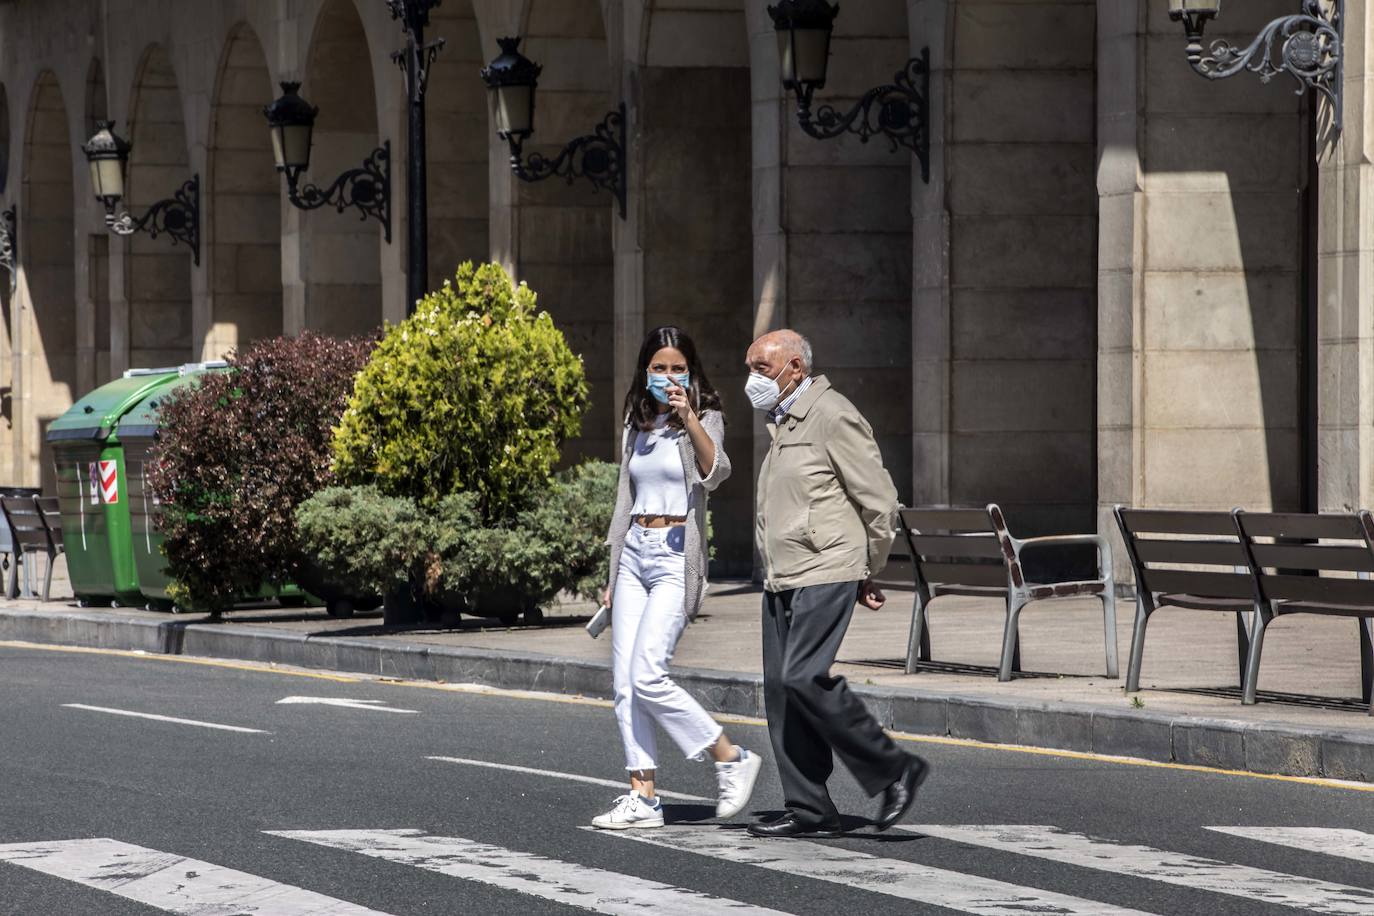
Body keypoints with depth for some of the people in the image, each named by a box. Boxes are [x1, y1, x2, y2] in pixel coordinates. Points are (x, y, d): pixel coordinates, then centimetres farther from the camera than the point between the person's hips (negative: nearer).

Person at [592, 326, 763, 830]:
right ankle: (643, 798, 3)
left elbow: (715, 472, -22)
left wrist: (688, 419, -33)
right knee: (624, 682, 0)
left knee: (647, 676, -17)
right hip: (635, 555, 7)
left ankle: (731, 759, -3)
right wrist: (613, 575, 20)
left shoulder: (705, 420, -2)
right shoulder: (637, 426, 15)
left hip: (676, 558, -7)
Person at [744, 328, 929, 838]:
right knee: (781, 689, 3)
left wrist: (869, 573, -2)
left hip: (825, 574, -9)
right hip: (782, 580, 9)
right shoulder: (782, 424, 19)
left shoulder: (832, 417, -10)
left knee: (804, 677, -20)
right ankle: (809, 811, 5)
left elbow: (879, 499, -11)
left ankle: (894, 770, -9)